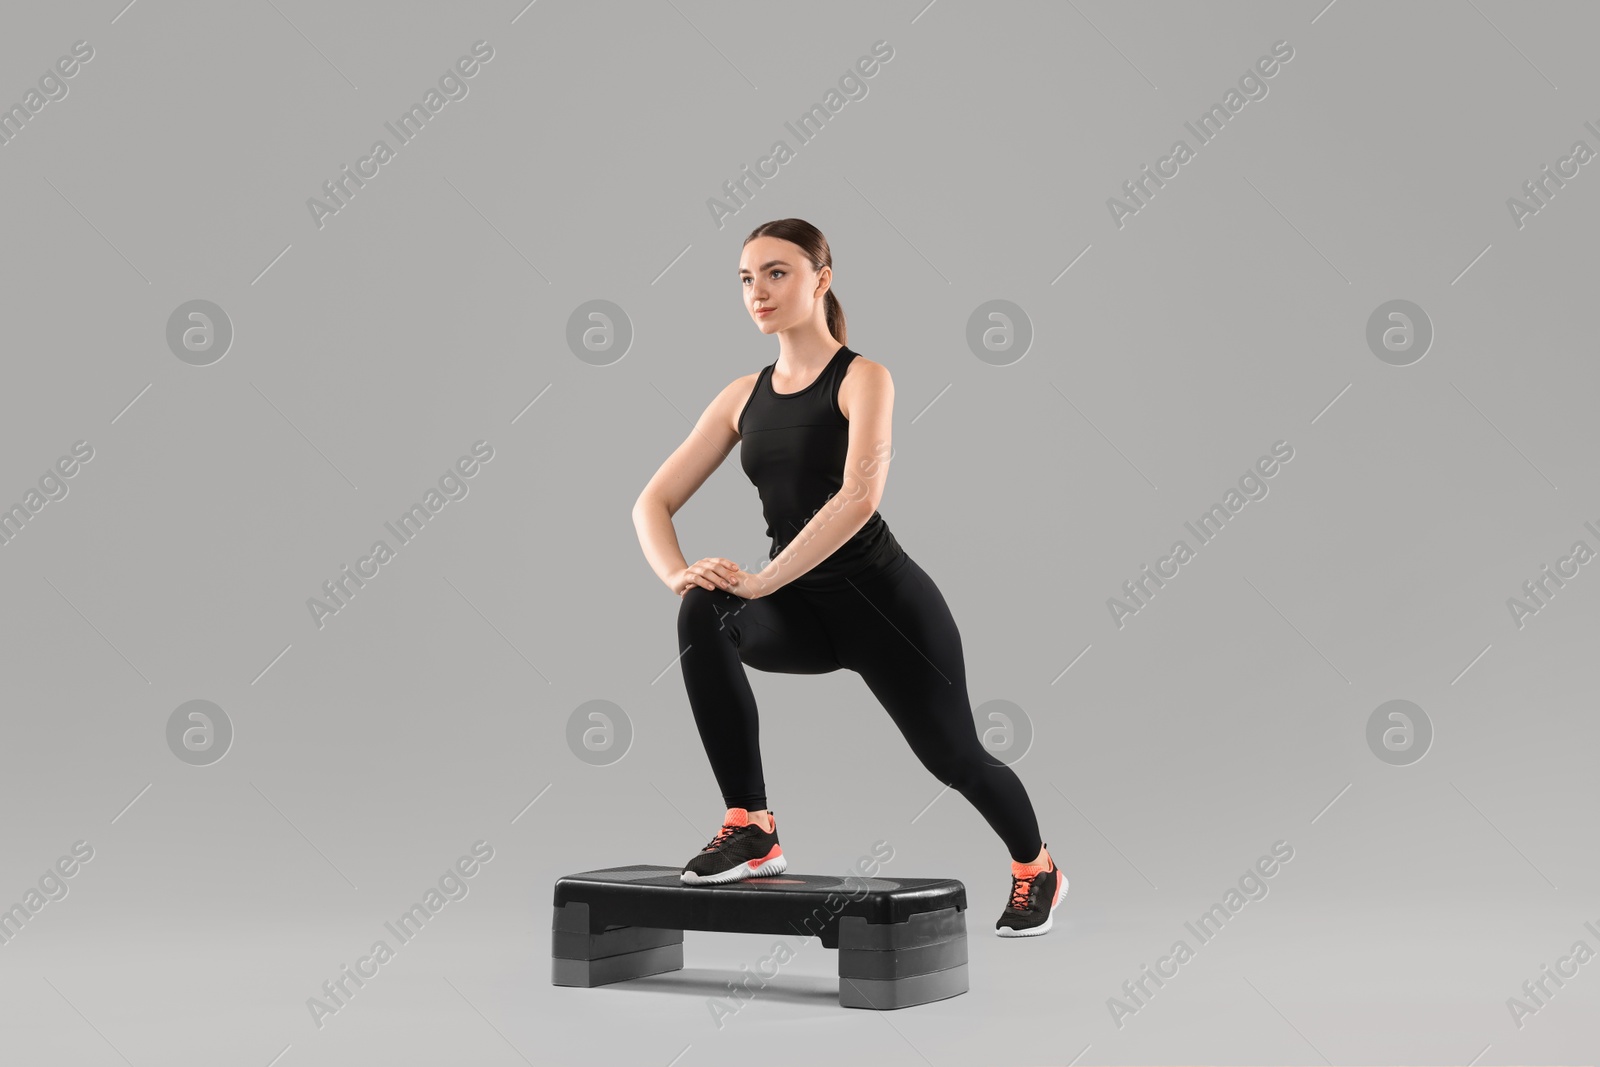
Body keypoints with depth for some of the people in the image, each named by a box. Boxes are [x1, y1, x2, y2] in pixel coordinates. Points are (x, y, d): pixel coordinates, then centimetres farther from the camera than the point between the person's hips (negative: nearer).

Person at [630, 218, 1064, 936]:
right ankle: (750, 829, -19)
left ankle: (1036, 869, 43)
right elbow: (654, 502, 4)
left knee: (954, 757, 9)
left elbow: (858, 496, -27)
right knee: (705, 612, -27)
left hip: (882, 596, -4)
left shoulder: (862, 378, -10)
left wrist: (762, 580, -30)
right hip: (804, 607, 5)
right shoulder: (743, 396, 7)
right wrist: (676, 574, -18)